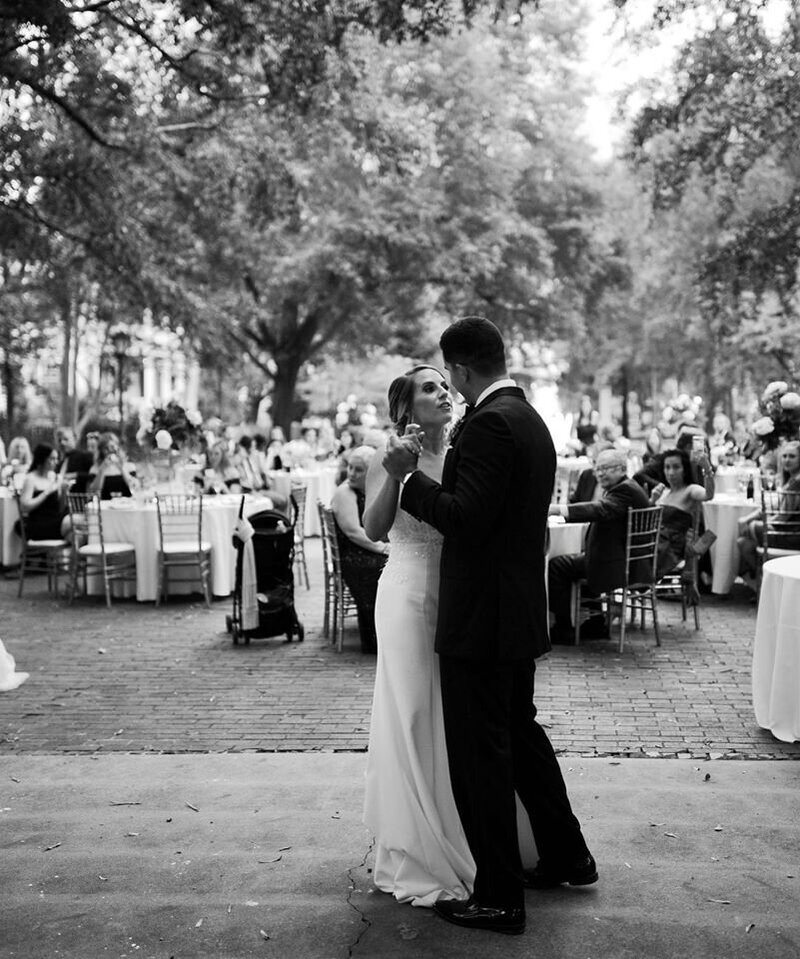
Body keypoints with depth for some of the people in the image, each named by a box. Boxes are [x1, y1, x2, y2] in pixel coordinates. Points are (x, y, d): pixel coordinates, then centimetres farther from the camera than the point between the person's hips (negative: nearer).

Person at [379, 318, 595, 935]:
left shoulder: (489, 424, -19)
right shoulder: (531, 420, 12)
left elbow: (466, 519, -24)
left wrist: (410, 476, -14)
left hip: (480, 619, -10)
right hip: (520, 613, 10)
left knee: (480, 753, 1)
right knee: (520, 732, 23)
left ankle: (500, 898, 12)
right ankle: (567, 856, 37)